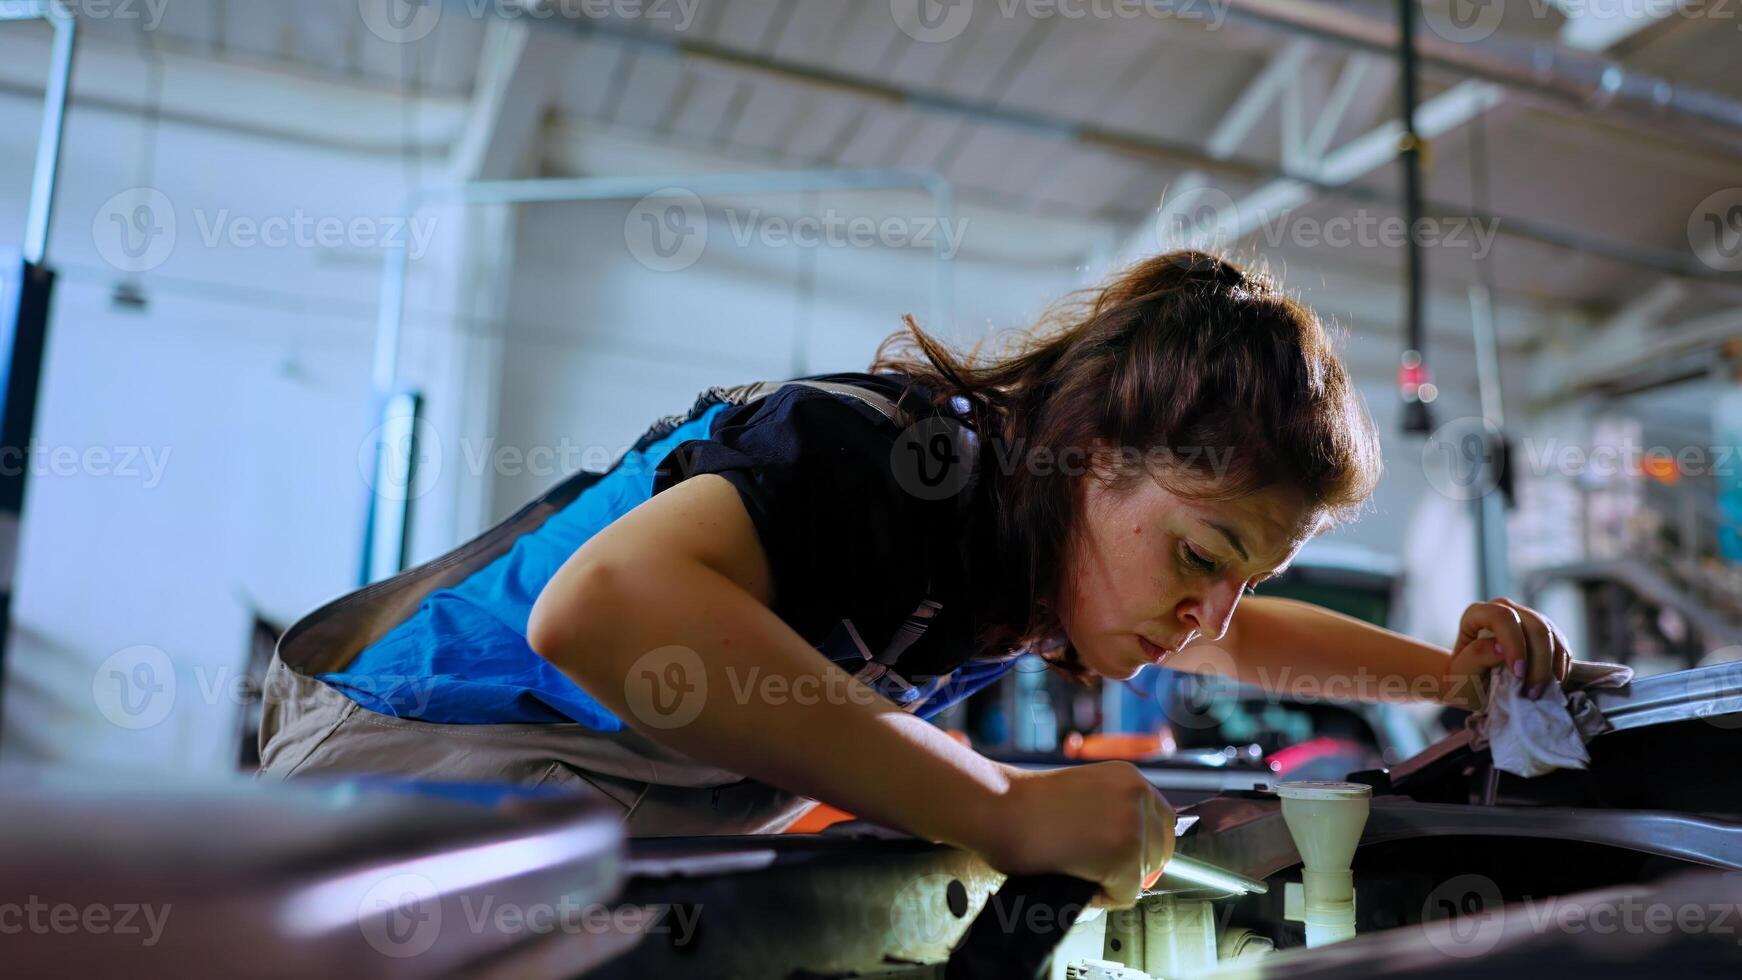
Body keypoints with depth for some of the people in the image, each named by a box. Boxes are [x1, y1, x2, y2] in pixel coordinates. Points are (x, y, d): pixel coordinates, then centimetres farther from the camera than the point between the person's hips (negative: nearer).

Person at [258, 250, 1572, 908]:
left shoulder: (1056, 556, 0)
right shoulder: (882, 449, -29)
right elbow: (600, 605, -48)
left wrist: (1446, 672, 7)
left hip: (654, 808, 8)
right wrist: (1004, 807, -44)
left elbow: (1239, 638, 21)